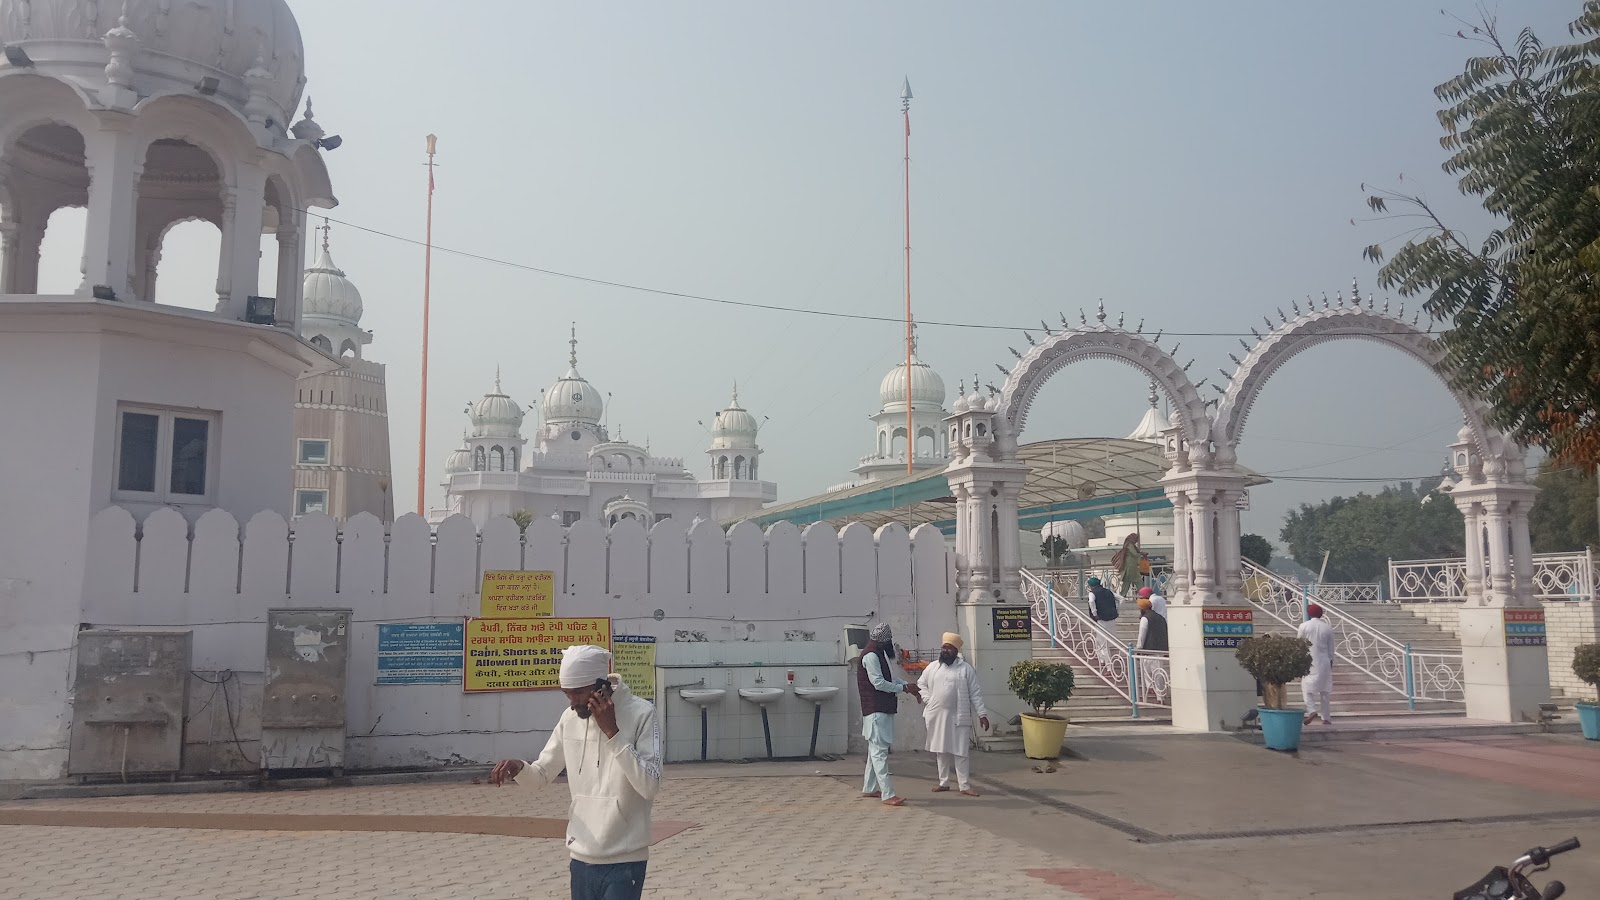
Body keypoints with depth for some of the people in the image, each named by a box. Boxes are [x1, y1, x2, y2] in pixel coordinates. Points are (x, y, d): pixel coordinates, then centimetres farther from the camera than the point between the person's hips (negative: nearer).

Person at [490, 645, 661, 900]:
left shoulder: (641, 713, -13)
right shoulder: (570, 717, 4)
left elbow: (649, 786, -20)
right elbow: (542, 772, 14)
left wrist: (612, 731, -24)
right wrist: (518, 768, -8)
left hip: (623, 863, -5)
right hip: (581, 858, 5)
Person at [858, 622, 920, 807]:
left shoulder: (879, 654, 15)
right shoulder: (871, 656, -16)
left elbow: (890, 677, 21)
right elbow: (879, 683, -20)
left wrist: (910, 688, 9)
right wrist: (904, 688, -14)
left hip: (883, 709, 11)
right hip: (876, 710, -11)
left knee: (875, 750, 16)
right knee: (880, 751, -11)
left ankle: (869, 788, 25)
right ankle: (888, 794, -13)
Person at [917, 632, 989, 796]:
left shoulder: (966, 669, -2)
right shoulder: (932, 667, 8)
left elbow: (975, 694, -3)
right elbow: (920, 684, 16)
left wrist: (982, 714, -8)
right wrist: (928, 700, 0)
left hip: (959, 717, -3)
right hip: (937, 716, 3)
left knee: (961, 752, -3)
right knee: (941, 750, 11)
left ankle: (965, 785, 3)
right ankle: (943, 782, 21)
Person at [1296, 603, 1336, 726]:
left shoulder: (1304, 626, -4)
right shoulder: (1328, 628, 3)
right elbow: (1331, 648, 8)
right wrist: (1330, 661, 18)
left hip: (1309, 662, -3)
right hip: (1324, 662, 3)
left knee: (1307, 687, 0)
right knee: (1324, 689, 9)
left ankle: (1312, 710, -22)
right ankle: (1325, 717, 12)